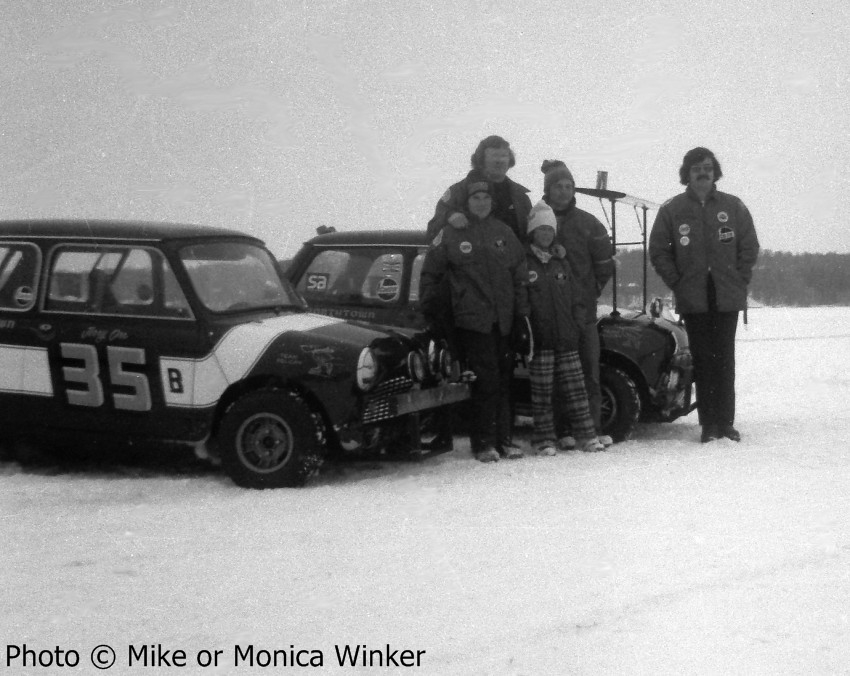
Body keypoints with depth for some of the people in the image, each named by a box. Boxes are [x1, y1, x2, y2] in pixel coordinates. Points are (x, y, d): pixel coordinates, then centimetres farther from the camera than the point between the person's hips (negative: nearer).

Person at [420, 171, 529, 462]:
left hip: (503, 320, 4)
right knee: (485, 380, -8)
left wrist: (522, 312, 9)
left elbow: (519, 275, 14)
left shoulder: (503, 232, 11)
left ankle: (504, 438, 13)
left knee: (504, 379, 6)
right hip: (471, 320, -4)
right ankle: (483, 443, -1)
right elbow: (430, 275, 5)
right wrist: (428, 310, 3)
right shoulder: (450, 235, 0)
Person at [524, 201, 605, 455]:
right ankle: (545, 439, 7)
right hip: (539, 340, -4)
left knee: (575, 388, 5)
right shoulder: (524, 262, -1)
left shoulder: (561, 262, 16)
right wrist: (526, 332, -10)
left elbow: (577, 298, 19)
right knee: (541, 392, 0)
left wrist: (577, 325, 7)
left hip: (566, 339, 4)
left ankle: (587, 435, 10)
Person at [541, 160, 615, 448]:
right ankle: (563, 430, 5)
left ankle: (593, 427, 8)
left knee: (590, 372, 2)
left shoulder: (588, 223, 6)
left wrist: (589, 292, 5)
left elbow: (605, 264, 8)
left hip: (583, 308, 1)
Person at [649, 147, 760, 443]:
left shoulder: (733, 207, 5)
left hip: (727, 298, 1)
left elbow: (750, 247, 9)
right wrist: (678, 283, -1)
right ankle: (709, 423, 5)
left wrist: (739, 282, 2)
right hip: (693, 301, 0)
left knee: (724, 360, 2)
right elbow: (658, 252, 5)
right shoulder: (672, 210, 3)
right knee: (703, 361, 1)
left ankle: (726, 422, 7)